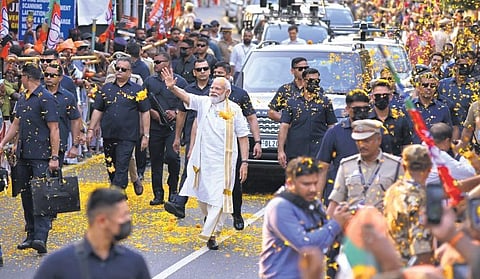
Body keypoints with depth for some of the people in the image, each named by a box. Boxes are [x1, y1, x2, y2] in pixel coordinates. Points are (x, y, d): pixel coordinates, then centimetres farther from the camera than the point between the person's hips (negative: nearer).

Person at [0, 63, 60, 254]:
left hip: (41, 156, -8)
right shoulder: (22, 99, 16)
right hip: (23, 155, 8)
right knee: (26, 195, 10)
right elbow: (16, 124, 24)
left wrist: (54, 157, -17)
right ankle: (31, 235, 17)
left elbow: (54, 129, -12)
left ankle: (41, 237, -19)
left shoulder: (45, 99, -10)